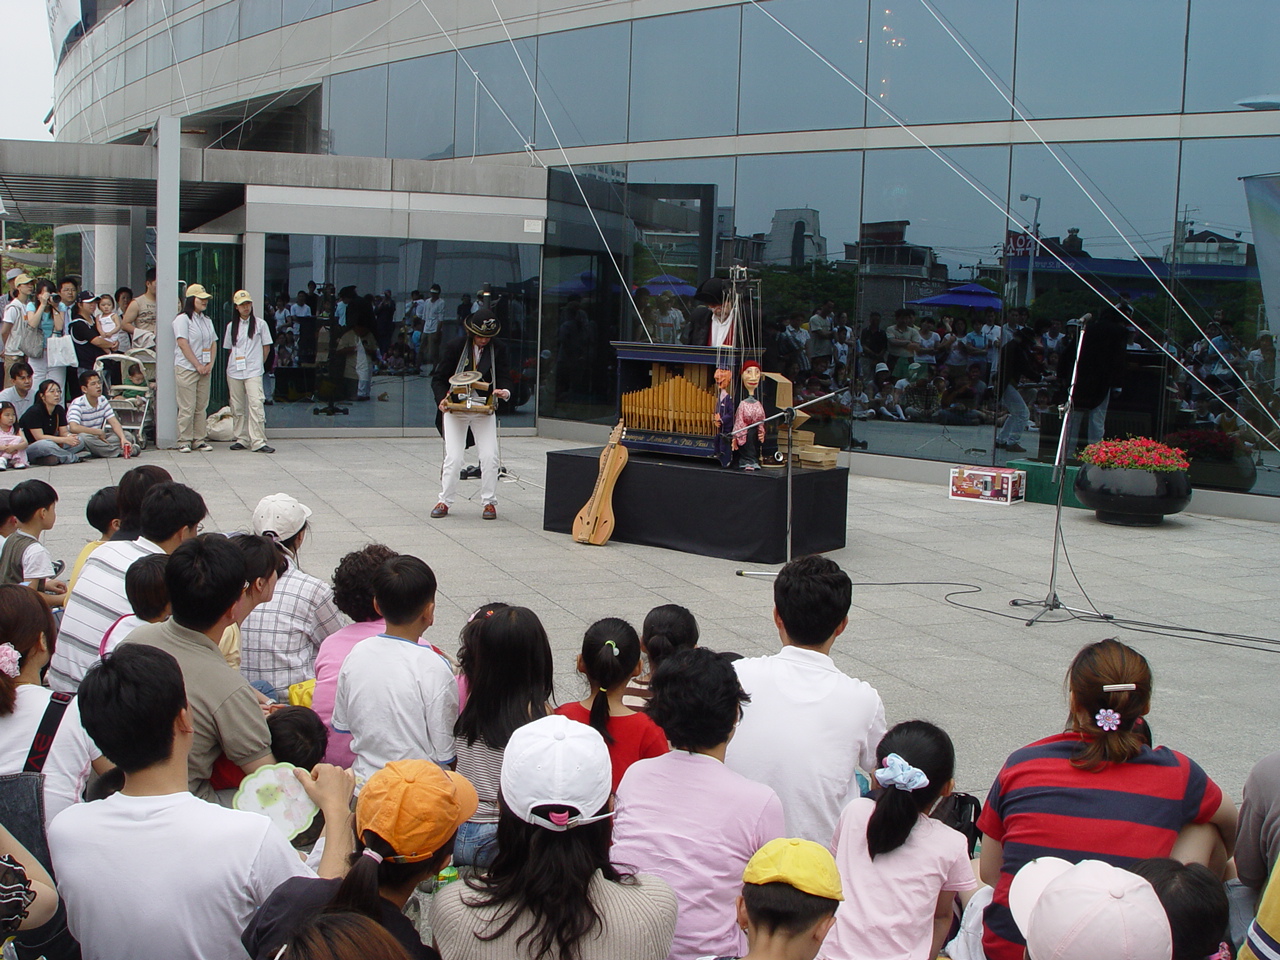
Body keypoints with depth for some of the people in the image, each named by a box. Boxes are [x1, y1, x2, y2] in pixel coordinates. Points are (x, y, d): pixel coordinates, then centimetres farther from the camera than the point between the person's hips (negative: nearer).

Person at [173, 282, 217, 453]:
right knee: (187, 407, -6)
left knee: (201, 407, 6)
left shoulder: (207, 321, 17)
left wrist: (210, 364, 1)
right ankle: (184, 441, -1)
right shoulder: (182, 319, -5)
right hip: (186, 368, -6)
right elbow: (182, 343, -12)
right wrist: (197, 365, -13)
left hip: (204, 369, 6)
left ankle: (199, 439, 11)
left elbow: (213, 343, 17)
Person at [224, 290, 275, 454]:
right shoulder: (231, 326, 11)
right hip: (234, 371, 3)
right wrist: (234, 364, 7)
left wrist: (258, 364, 6)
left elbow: (266, 348, 8)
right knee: (237, 407, 5)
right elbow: (229, 349, 16)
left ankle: (258, 442, -17)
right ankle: (241, 439, 15)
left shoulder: (260, 324, 5)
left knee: (256, 404, -15)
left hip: (253, 371, -3)